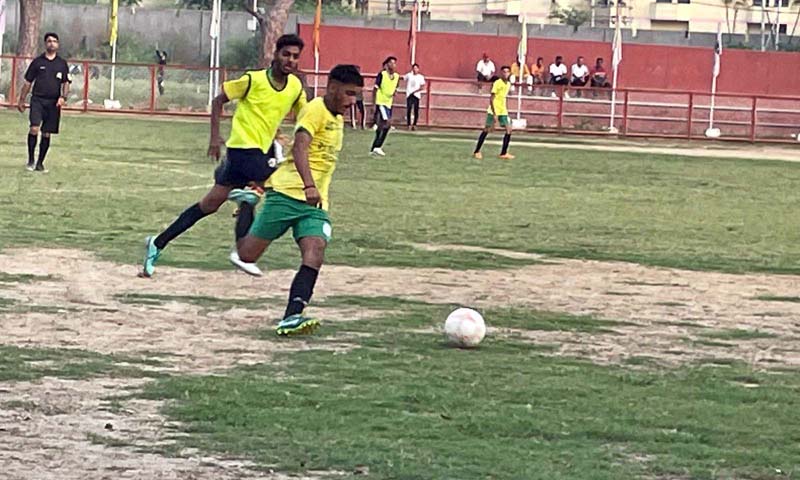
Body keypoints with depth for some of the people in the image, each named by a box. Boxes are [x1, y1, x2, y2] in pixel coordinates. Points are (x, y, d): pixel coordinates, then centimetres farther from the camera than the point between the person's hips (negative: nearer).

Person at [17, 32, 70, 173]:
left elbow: (66, 83, 9)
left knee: (46, 134, 5)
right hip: (37, 99, -2)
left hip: (54, 103, 2)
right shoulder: (37, 62, 5)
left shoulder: (62, 64, 9)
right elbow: (28, 82, 10)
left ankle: (40, 163, 14)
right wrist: (21, 100, 10)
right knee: (34, 128, -18)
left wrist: (63, 97, -9)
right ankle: (31, 160, -7)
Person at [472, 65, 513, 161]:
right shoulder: (497, 83, -14)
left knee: (509, 129, -3)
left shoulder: (508, 84, 9)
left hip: (503, 111, 7)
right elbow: (491, 100, -17)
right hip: (493, 111, -7)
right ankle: (477, 152, 8)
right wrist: (494, 114, -21)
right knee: (487, 130, -2)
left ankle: (504, 153, 3)